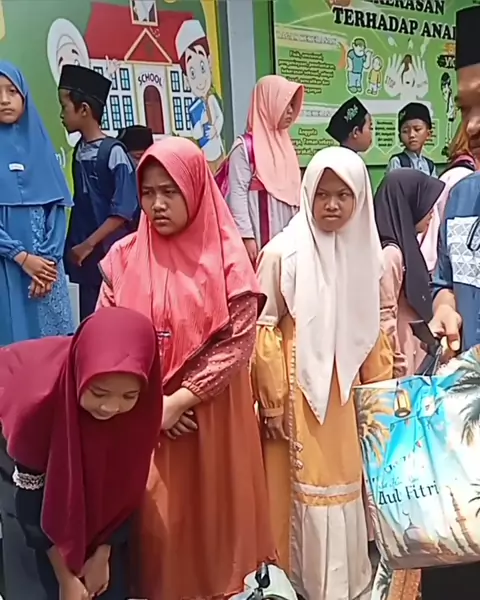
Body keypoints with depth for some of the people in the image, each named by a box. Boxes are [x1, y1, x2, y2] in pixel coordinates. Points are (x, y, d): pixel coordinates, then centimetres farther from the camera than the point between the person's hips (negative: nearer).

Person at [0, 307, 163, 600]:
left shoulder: (139, 404, -30)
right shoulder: (38, 398, -39)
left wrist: (102, 554, -7)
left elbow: (125, 487, -13)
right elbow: (30, 500, -24)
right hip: (30, 474, -2)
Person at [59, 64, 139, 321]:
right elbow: (80, 203, 13)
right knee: (89, 320, 13)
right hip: (84, 257, 7)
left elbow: (124, 211, -15)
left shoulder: (113, 151, -12)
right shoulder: (79, 150, 7)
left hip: (109, 255, -6)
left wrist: (89, 244, -12)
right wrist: (75, 246, 8)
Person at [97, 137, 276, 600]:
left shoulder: (227, 259, -7)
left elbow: (238, 343, -10)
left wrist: (181, 399, -15)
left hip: (211, 411, -1)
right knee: (155, 519, 12)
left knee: (212, 511, 13)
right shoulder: (124, 257, 0)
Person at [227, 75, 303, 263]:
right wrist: (246, 236, -17)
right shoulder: (245, 146, -7)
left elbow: (294, 192, 15)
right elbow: (237, 194, -12)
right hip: (260, 237, -7)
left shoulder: (286, 145, 14)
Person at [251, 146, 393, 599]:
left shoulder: (364, 251, 1)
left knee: (347, 485, 18)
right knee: (308, 489, 8)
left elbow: (371, 330, 9)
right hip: (302, 390, -5)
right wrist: (274, 402, -10)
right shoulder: (283, 253, -14)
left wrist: (380, 387, 12)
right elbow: (264, 329, -11)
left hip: (346, 391, 5)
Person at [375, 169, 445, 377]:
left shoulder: (405, 247, 8)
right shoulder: (391, 253, -20)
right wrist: (400, 369, -17)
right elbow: (384, 319, -21)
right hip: (403, 365, -9)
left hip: (414, 357, 9)